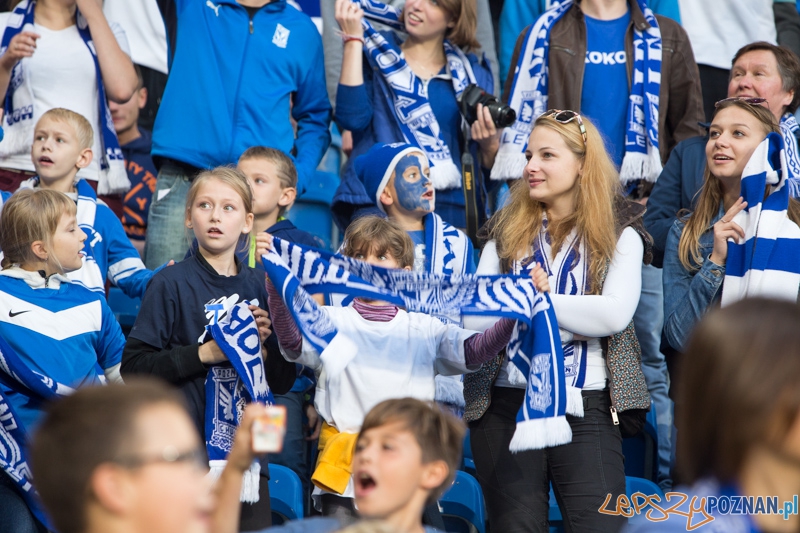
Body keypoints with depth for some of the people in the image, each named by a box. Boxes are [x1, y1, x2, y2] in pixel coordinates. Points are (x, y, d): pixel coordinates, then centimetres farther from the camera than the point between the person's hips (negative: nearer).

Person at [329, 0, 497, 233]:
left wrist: (489, 144, -8)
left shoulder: (474, 75, 12)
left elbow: (491, 167, 15)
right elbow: (352, 118, -10)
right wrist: (353, 38, -7)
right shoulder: (376, 57, 9)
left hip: (452, 213, 2)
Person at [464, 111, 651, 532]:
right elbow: (473, 317, 0)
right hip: (507, 403, 2)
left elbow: (616, 313, -13)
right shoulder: (506, 231, 11)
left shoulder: (619, 232, 4)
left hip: (586, 407, -2)